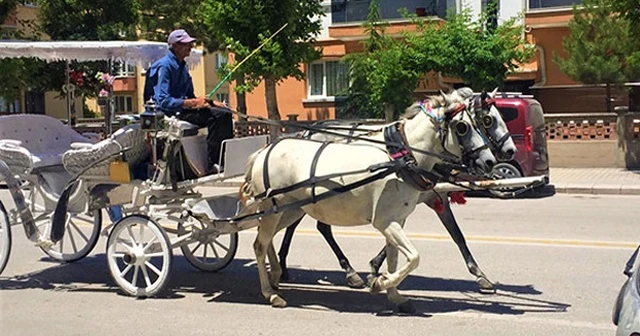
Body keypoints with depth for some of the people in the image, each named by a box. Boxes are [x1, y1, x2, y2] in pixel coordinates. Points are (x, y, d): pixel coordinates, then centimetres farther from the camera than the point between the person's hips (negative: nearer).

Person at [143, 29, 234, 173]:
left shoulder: (182, 67, 17)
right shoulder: (164, 66, -12)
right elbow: (163, 101, -21)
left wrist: (211, 102, 7)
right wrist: (193, 103, -25)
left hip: (183, 108, 9)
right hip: (168, 112, -9)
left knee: (224, 112, -3)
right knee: (217, 115, -25)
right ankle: (212, 163, -25)